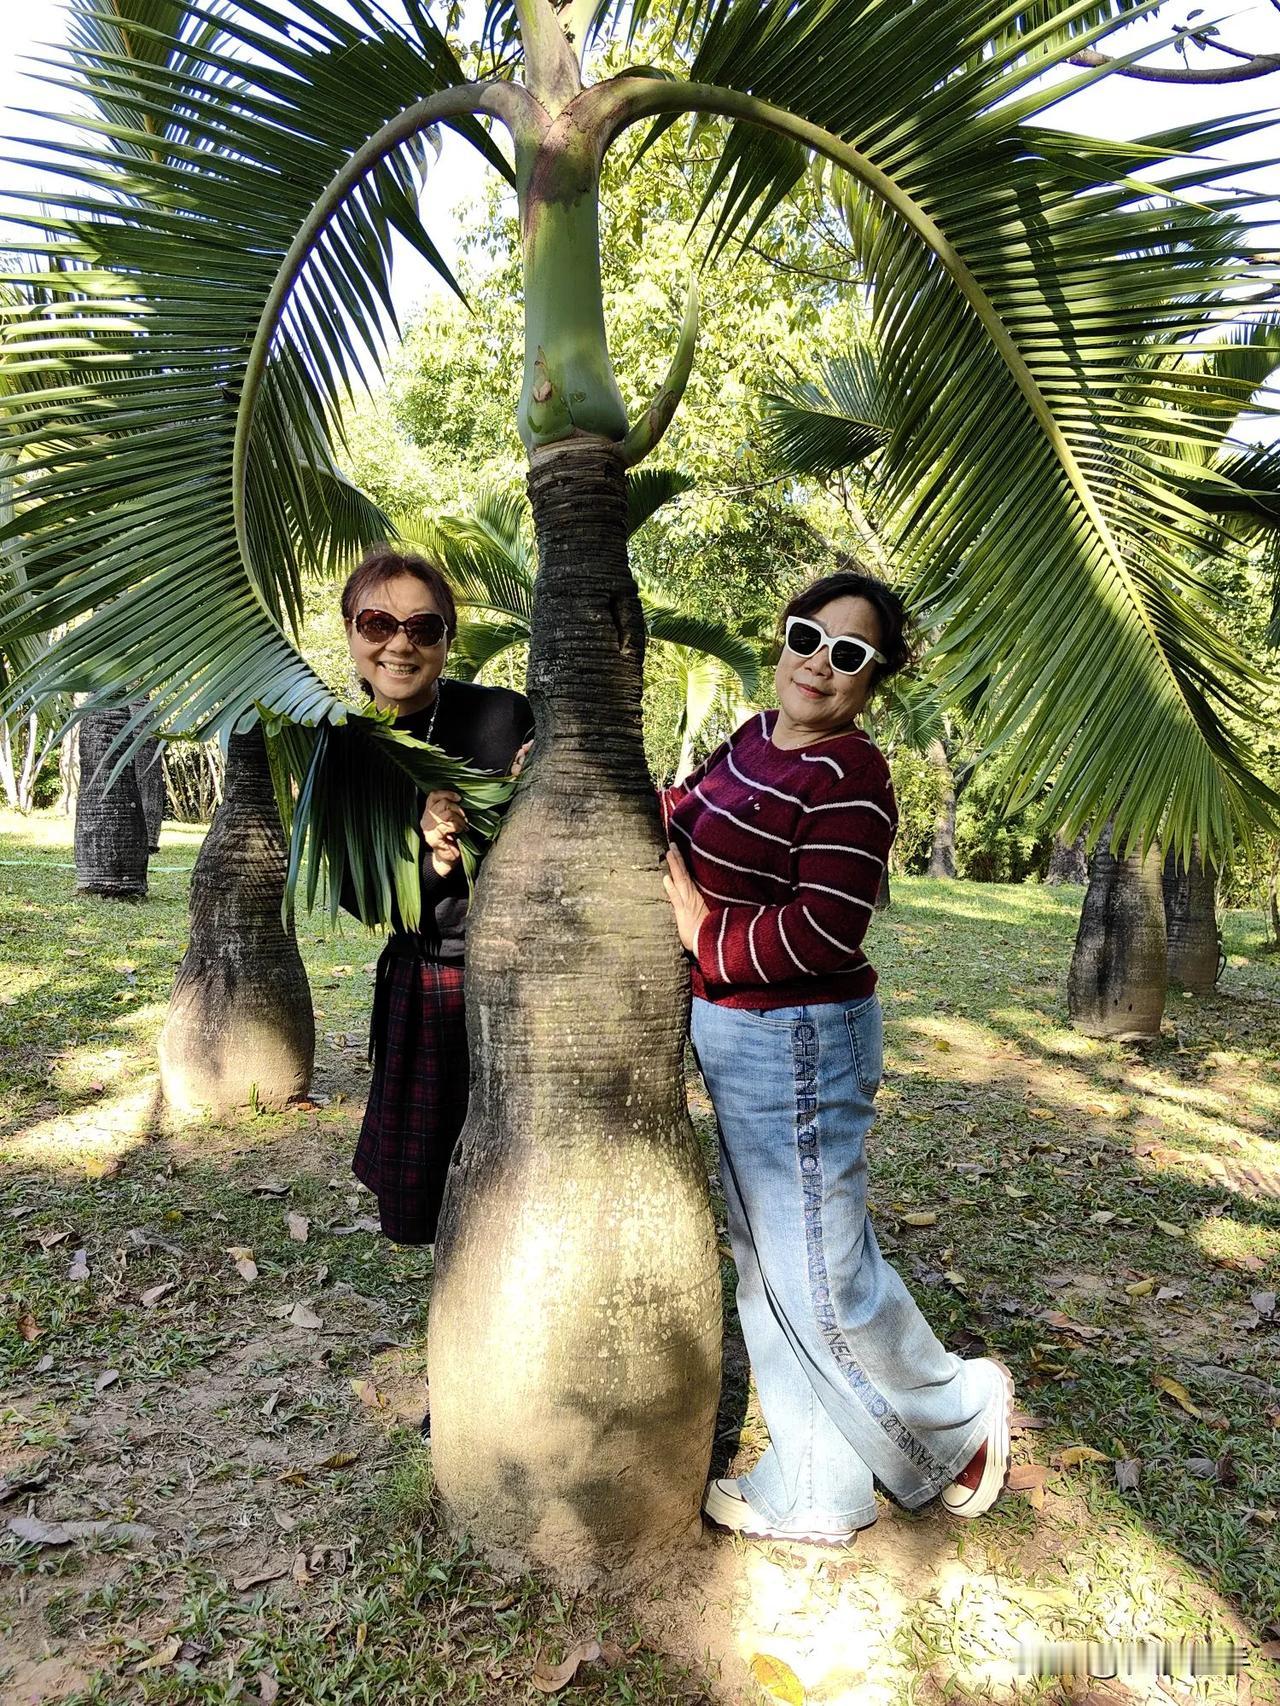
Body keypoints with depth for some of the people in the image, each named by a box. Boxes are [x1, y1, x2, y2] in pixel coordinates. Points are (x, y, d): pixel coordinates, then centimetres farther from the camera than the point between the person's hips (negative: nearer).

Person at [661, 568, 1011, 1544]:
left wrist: (706, 940, -16)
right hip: (734, 1038, 9)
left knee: (821, 1279, 5)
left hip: (799, 1046, -9)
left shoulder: (850, 777, -20)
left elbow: (822, 931, -27)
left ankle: (962, 1417, 36)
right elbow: (686, 816, 20)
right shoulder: (753, 741, 7)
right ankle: (813, 1495, 37)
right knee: (769, 1267, 18)